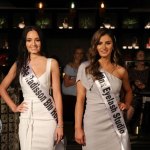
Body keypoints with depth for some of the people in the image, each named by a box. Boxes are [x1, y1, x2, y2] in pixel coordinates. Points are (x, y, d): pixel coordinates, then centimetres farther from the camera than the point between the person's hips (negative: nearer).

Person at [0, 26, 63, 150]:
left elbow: (57, 94, -3)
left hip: (48, 118, -2)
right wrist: (13, 107, 4)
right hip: (27, 118, 2)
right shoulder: (19, 64, 6)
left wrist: (60, 124, -6)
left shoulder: (52, 63, 0)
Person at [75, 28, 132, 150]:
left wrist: (127, 104, 3)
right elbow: (80, 99, -3)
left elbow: (128, 91, 24)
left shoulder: (121, 71, 4)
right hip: (93, 124, -2)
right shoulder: (86, 68, -3)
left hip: (116, 124, 2)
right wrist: (78, 128, -7)